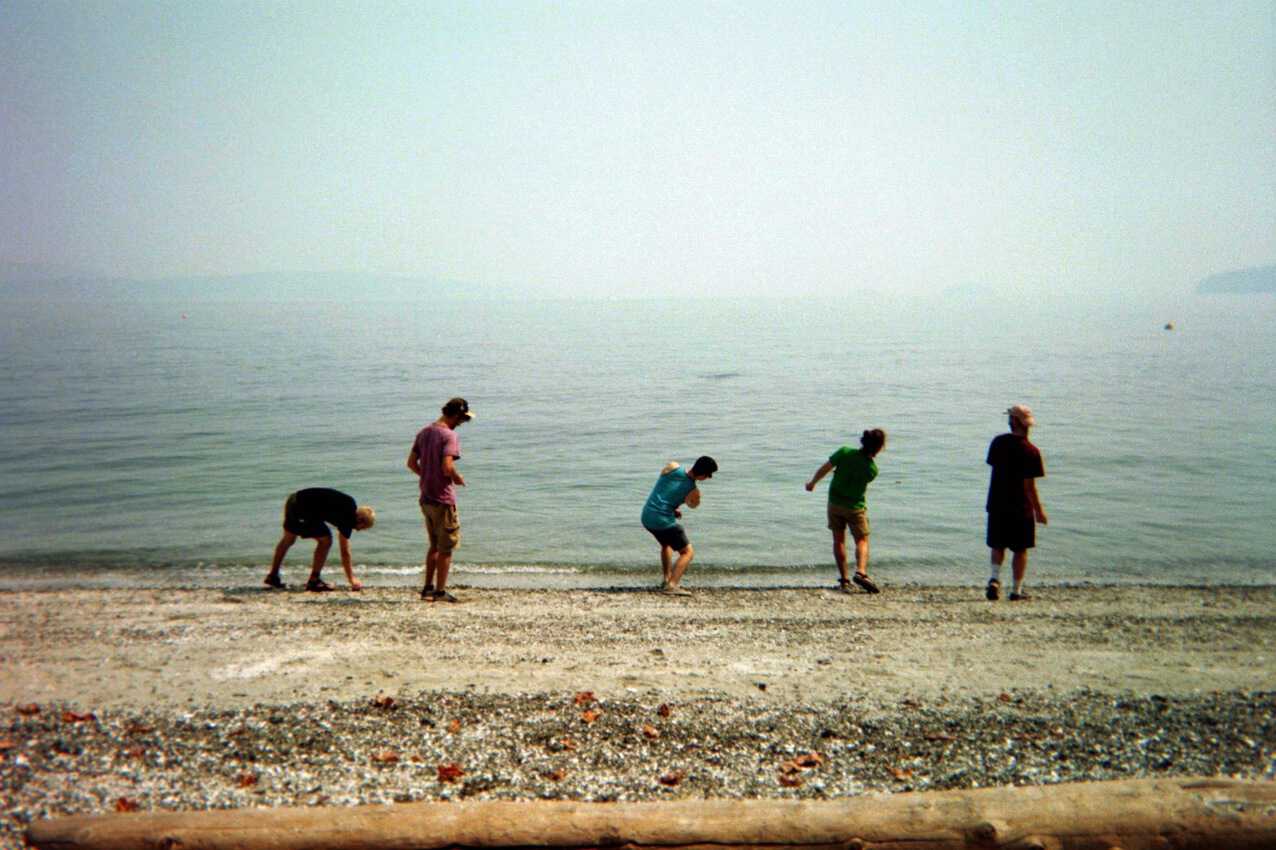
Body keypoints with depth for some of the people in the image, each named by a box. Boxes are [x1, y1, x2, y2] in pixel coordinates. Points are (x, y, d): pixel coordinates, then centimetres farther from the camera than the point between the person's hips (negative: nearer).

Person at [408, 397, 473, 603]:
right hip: (443, 500, -8)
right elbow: (447, 468, -25)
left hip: (426, 498, 8)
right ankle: (440, 591, 7)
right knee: (446, 548, 4)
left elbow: (411, 463, 12)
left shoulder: (424, 432, 10)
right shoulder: (450, 435, -16)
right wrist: (459, 478, -7)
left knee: (434, 546, 20)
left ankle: (428, 588, 23)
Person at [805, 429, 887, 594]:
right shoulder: (872, 470, -17)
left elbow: (824, 469, -10)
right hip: (856, 506, -2)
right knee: (862, 541, 10)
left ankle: (844, 579, 9)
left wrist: (812, 482, 7)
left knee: (839, 540, 11)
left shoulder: (845, 452, -17)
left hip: (835, 502, 2)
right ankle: (861, 572, -13)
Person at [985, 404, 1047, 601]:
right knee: (1021, 550, 10)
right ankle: (1017, 591, 14)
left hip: (997, 505, 3)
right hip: (1021, 507, -3)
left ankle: (995, 578, -4)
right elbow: (1030, 485, -14)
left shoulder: (998, 442, -2)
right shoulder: (1030, 450, -14)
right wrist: (1039, 510, -5)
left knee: (998, 546, 17)